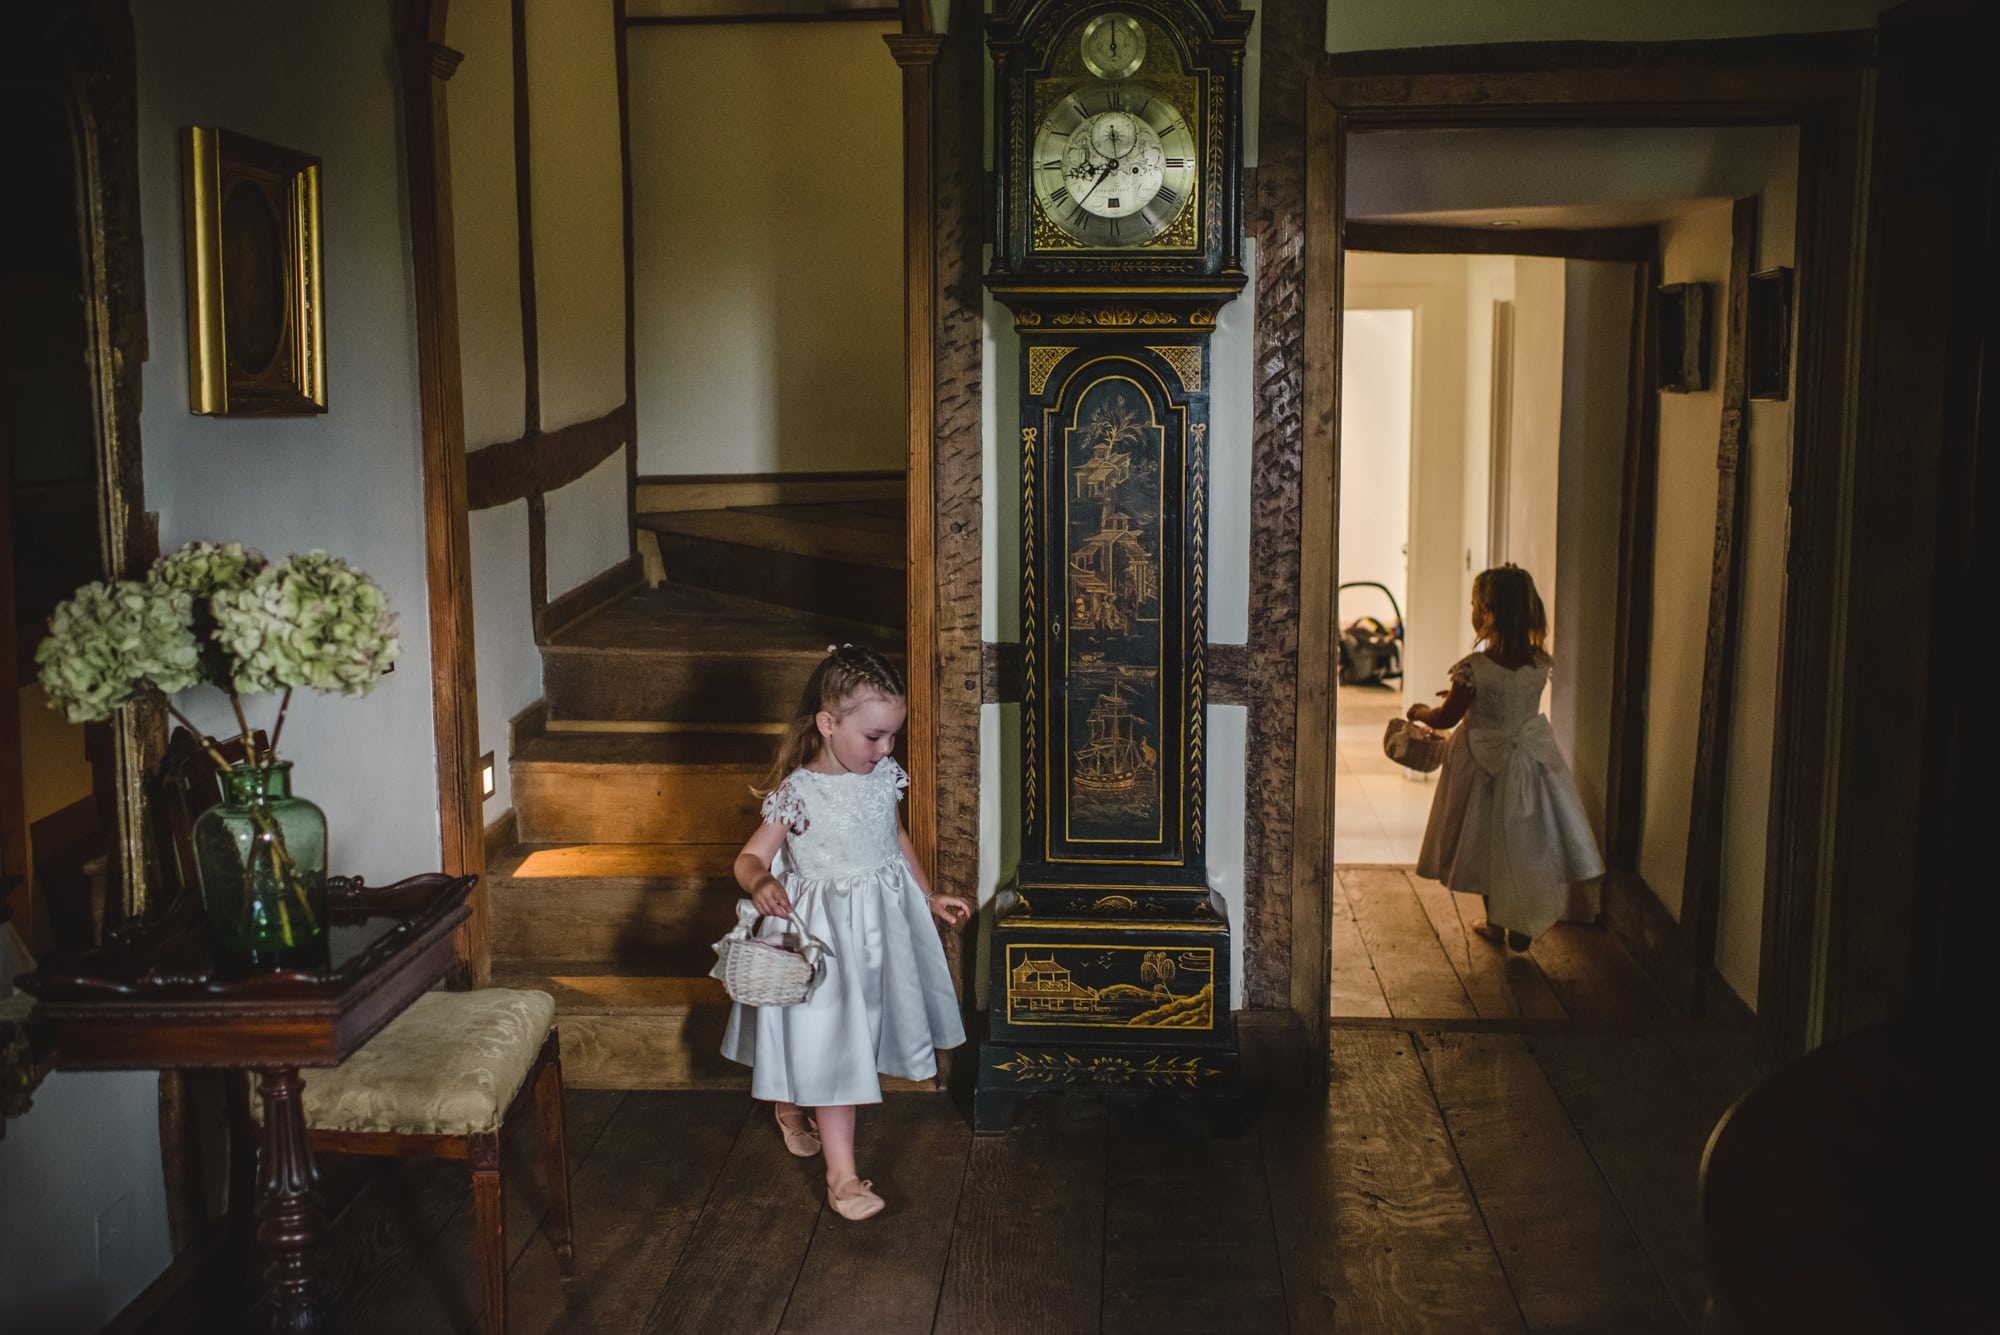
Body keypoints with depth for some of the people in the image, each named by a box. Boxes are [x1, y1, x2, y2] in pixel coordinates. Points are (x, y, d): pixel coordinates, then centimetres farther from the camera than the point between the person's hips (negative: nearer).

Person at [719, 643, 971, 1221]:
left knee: (858, 1035, 19)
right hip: (822, 930, -6)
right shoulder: (798, 793, -19)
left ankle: (793, 1105, 47)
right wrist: (760, 883, -37)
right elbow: (749, 857, -14)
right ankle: (842, 1175, 3)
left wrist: (929, 897, 20)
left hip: (884, 916, 6)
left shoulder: (883, 777, -2)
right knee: (830, 1040, -3)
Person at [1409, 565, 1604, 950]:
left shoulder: (1474, 669, -25)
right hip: (1531, 762, 3)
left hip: (1485, 766, -3)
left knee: (1488, 844, 16)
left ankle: (1495, 922, 30)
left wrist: (1419, 711, 9)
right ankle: (1522, 927, 23)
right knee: (1527, 841, 18)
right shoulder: (1539, 664, -10)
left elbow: (1446, 718, -13)